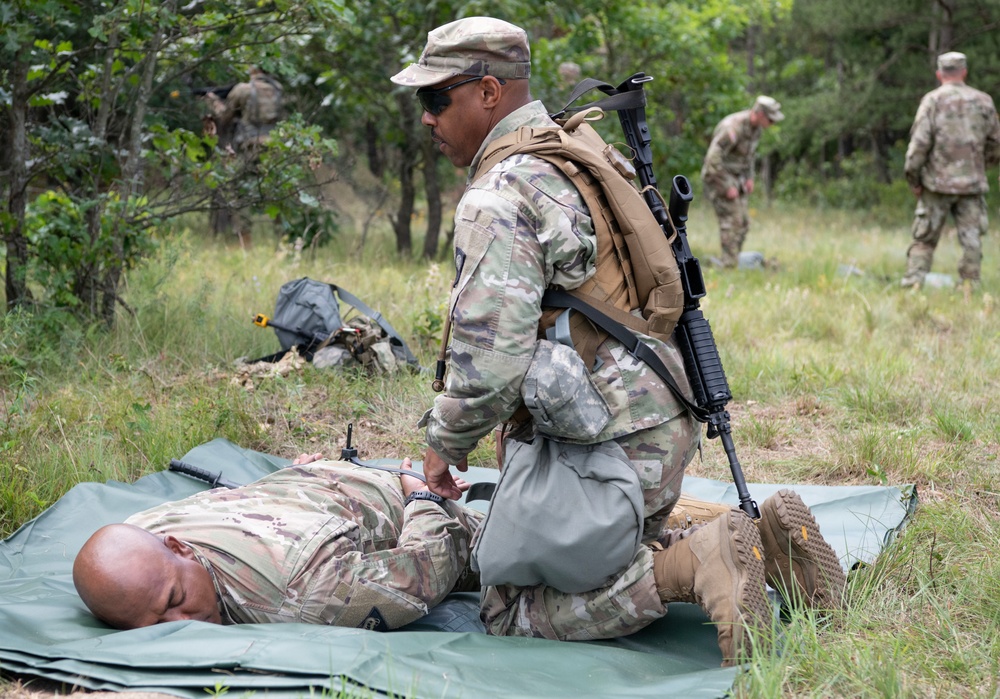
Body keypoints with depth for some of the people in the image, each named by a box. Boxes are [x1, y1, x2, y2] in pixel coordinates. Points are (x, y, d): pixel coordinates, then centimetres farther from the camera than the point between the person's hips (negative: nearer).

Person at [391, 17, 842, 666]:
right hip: (668, 423, 10)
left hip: (604, 449, -9)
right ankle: (761, 538, 7)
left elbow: (492, 362, -27)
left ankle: (691, 566, -17)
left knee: (511, 610, 0)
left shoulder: (496, 201, -18)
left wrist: (445, 443, -7)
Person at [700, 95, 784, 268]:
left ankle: (729, 263, 12)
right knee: (732, 223, -13)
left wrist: (749, 178, 9)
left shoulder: (756, 126, 0)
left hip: (734, 178, 9)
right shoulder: (733, 127, -29)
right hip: (718, 177, -9)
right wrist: (727, 187, -24)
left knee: (743, 224, 5)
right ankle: (729, 266, -9)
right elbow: (713, 159, -30)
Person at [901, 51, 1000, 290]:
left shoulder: (932, 100, -5)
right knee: (971, 242, 5)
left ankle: (912, 286, 0)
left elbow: (919, 142, -11)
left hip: (937, 183, -2)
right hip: (972, 183, 2)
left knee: (924, 240, 5)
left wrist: (913, 179, -2)